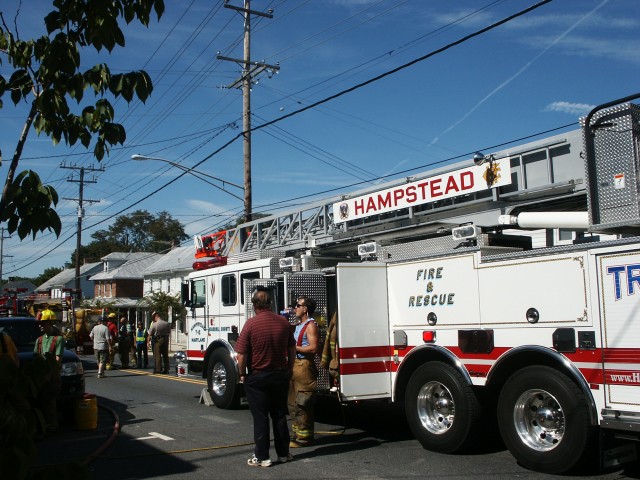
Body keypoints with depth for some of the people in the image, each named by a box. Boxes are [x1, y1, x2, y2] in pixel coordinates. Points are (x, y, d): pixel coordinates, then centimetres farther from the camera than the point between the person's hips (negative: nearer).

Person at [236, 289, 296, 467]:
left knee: (260, 418, 3)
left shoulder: (251, 324, -14)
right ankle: (283, 453, 21)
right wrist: (289, 369, 20)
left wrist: (242, 374, 0)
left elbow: (242, 354, -14)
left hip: (257, 377, -4)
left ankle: (261, 457, 7)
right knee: (280, 416, 14)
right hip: (280, 376, 4)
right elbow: (292, 349, 9)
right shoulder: (283, 322, 0)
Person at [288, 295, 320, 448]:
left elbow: (313, 348, -19)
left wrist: (294, 348, -15)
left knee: (302, 404, -7)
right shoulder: (298, 326, 18)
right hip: (294, 365, 10)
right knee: (293, 402, 13)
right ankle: (297, 434, 22)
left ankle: (304, 437, -2)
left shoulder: (311, 326, -10)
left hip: (304, 366, -10)